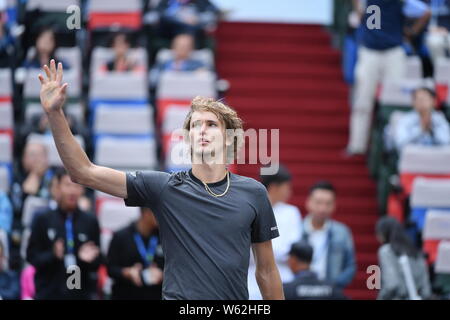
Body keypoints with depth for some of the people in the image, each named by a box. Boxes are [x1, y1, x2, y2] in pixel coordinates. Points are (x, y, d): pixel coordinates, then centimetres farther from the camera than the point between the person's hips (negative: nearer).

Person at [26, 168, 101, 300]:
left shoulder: (90, 222, 5)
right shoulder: (43, 220, 1)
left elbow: (97, 263, 9)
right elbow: (32, 256, 1)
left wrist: (90, 259, -14)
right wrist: (53, 255, -18)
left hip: (81, 294, 1)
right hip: (49, 293, -1)